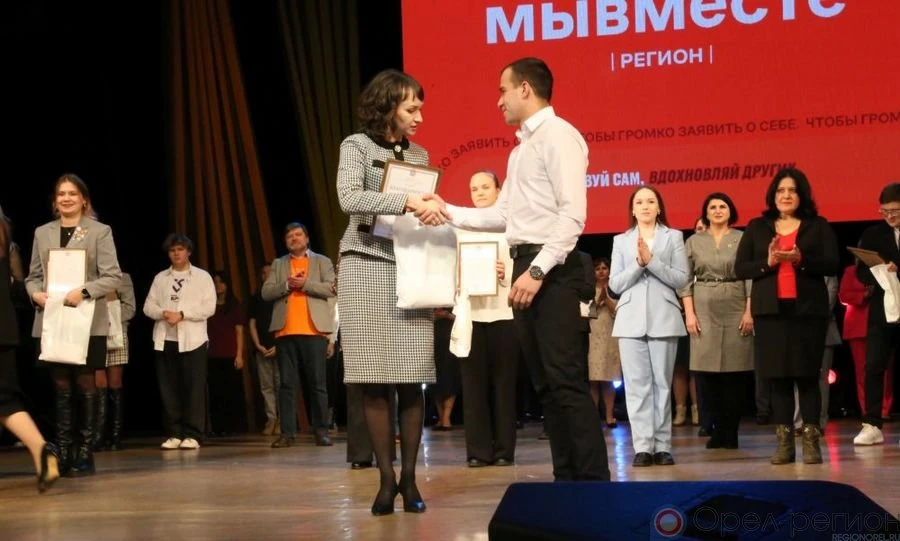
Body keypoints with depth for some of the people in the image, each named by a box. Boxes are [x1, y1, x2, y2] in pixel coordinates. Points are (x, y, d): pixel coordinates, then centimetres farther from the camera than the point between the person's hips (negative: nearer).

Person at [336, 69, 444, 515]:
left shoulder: (419, 156, 14)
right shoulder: (357, 146, 0)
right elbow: (349, 198, -18)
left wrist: (434, 212, -2)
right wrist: (406, 201, -26)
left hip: (410, 269, 4)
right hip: (366, 267, -4)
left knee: (411, 380, -2)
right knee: (374, 380, -4)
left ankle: (409, 478, 4)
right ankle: (386, 479, 1)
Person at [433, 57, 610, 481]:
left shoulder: (558, 135, -9)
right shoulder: (521, 148, 21)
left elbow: (573, 213, -18)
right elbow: (503, 215, 21)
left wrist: (538, 270, -23)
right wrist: (450, 213, 11)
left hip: (552, 269, -10)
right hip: (526, 267, 10)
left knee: (566, 379, -12)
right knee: (545, 382, 10)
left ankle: (594, 481, -10)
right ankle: (566, 478, 14)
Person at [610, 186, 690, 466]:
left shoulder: (674, 237, 8)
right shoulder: (621, 241, 12)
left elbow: (682, 278, -1)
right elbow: (615, 284, 5)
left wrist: (652, 261, -11)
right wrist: (638, 264, -10)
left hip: (663, 318, -1)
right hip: (631, 319, 1)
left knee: (662, 382, 0)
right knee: (636, 384, -4)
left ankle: (662, 446, 2)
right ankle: (642, 446, -5)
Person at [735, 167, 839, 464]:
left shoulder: (818, 226, 6)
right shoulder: (757, 227, 10)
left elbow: (832, 265, -3)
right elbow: (740, 268, 6)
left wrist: (800, 259, -17)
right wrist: (767, 263, -11)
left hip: (808, 309, -2)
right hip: (770, 311, 2)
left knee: (808, 375, -1)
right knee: (777, 376, 2)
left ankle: (811, 441, 2)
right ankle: (784, 442, 7)